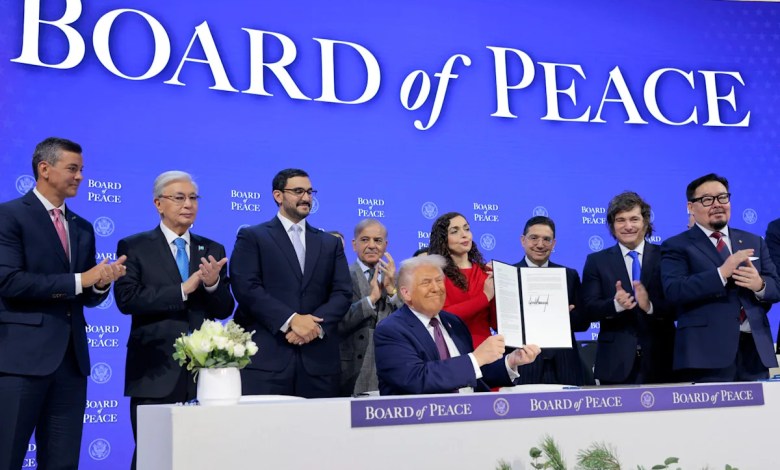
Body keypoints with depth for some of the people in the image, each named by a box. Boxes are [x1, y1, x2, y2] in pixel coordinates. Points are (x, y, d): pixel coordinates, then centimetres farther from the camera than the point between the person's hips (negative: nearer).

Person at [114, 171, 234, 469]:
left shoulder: (213, 251, 11)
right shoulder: (134, 247, 2)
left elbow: (224, 310, 6)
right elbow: (126, 299, -11)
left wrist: (213, 284, -14)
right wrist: (183, 289, -15)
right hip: (156, 373, -3)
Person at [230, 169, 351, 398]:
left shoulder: (330, 243, 19)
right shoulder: (252, 237, 7)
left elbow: (343, 293, 9)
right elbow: (246, 288, -6)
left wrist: (315, 324, -9)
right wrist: (290, 320, -15)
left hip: (319, 360, 3)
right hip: (265, 357, -3)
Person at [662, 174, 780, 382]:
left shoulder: (754, 242, 19)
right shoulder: (677, 246, 2)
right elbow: (674, 290, -13)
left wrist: (760, 285, -10)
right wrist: (721, 273, -21)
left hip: (755, 348, 5)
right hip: (708, 353, -5)